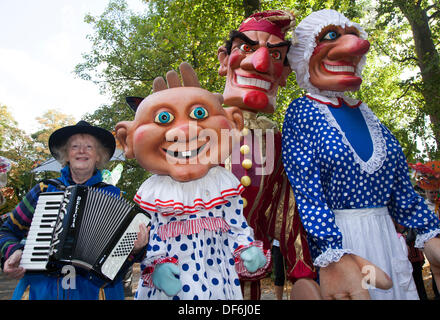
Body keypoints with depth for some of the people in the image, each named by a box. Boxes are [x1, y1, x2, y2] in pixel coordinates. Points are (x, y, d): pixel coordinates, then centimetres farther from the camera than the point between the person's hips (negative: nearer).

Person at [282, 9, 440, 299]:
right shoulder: (302, 112, -8)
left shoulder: (363, 112, 10)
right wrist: (331, 256, -26)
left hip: (386, 235, 6)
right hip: (335, 237, -6)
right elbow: (306, 187, -18)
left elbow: (400, 184, 11)